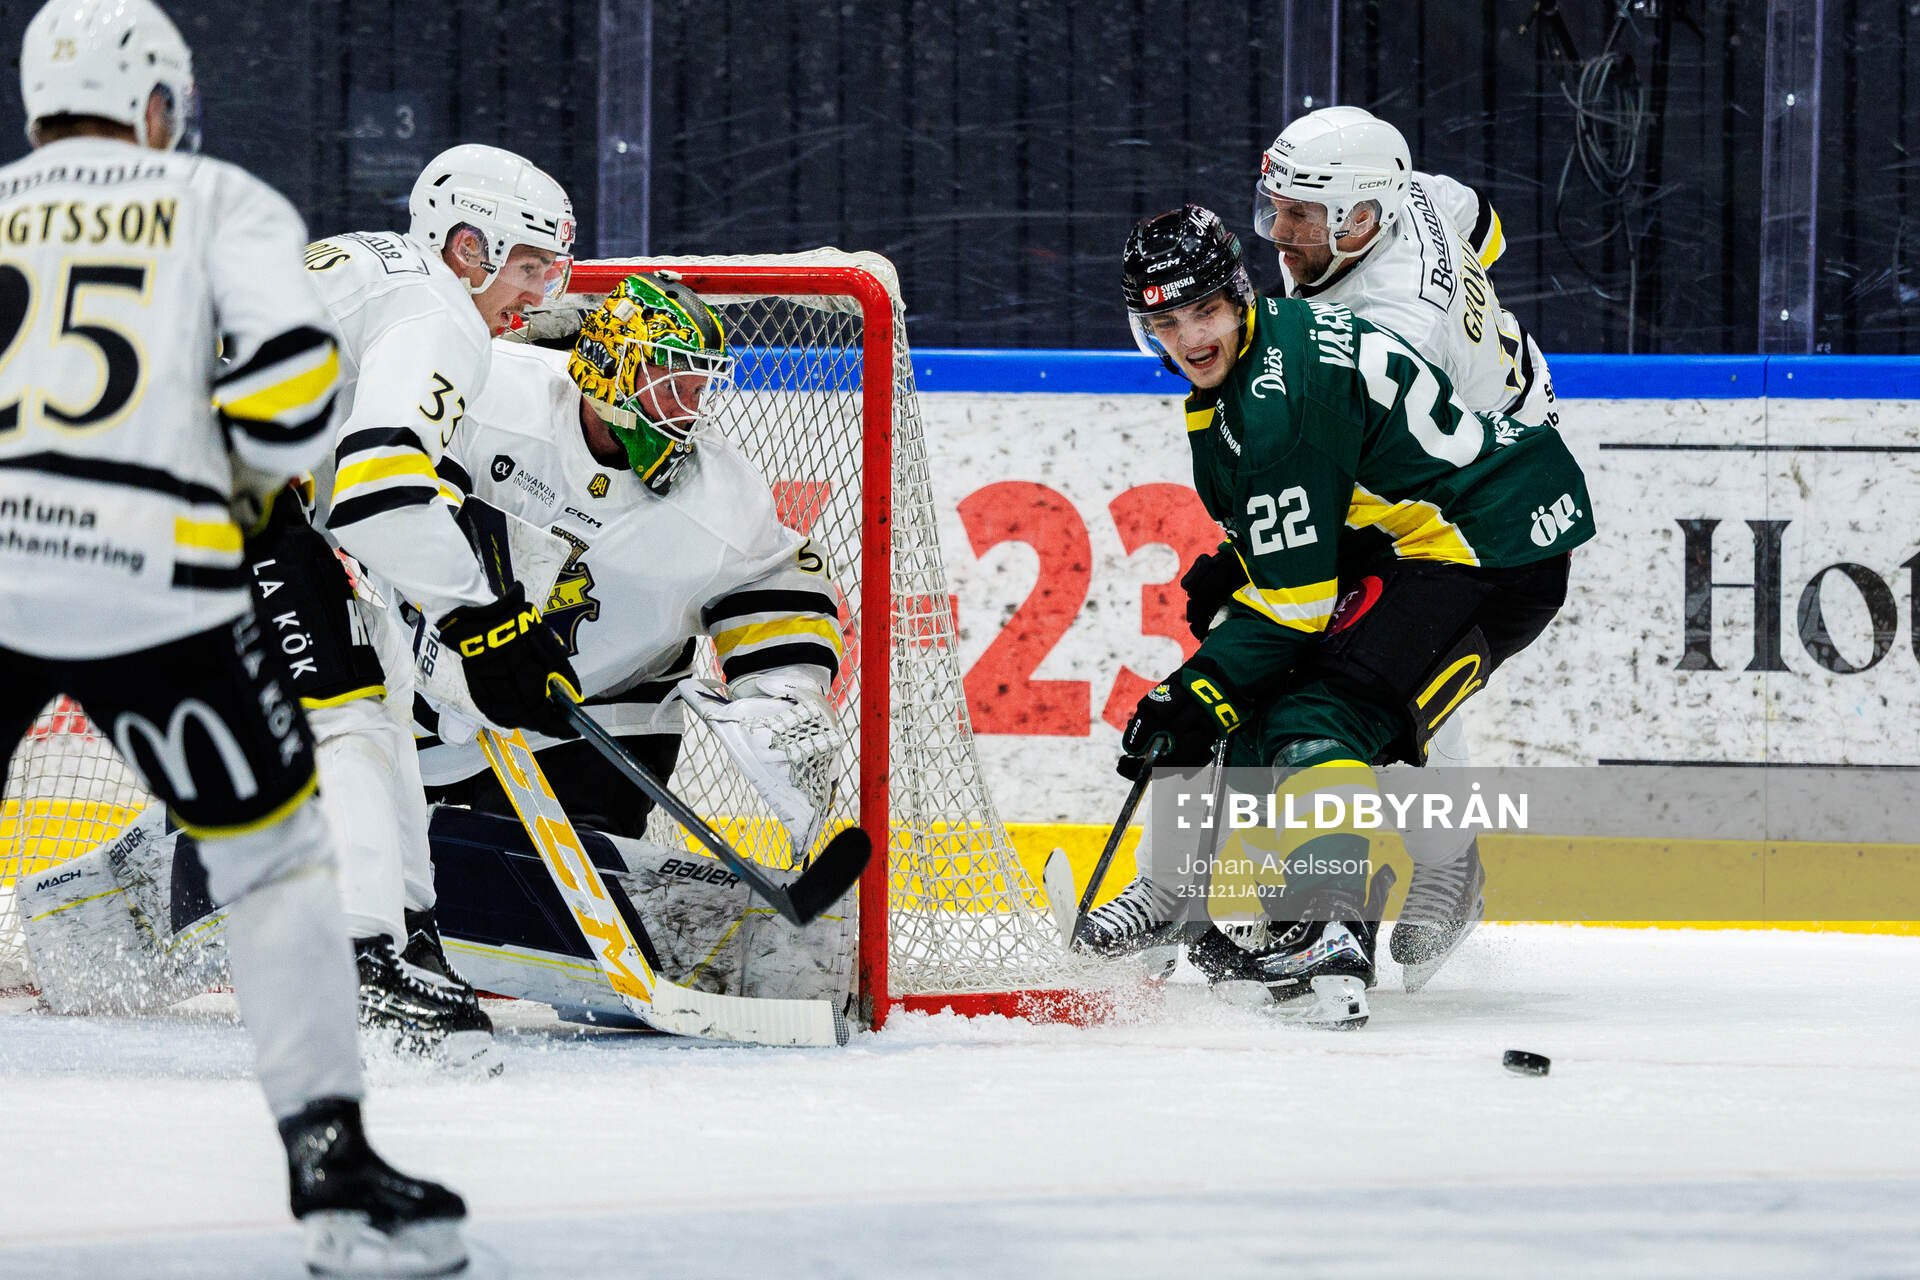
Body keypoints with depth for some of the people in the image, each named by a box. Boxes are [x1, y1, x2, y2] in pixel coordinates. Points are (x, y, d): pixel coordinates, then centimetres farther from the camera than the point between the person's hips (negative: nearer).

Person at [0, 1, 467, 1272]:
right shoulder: (222, 202, 11)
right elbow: (290, 371, -5)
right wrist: (255, 482, 14)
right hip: (155, 581, -2)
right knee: (276, 853, 12)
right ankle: (332, 1160, 5)